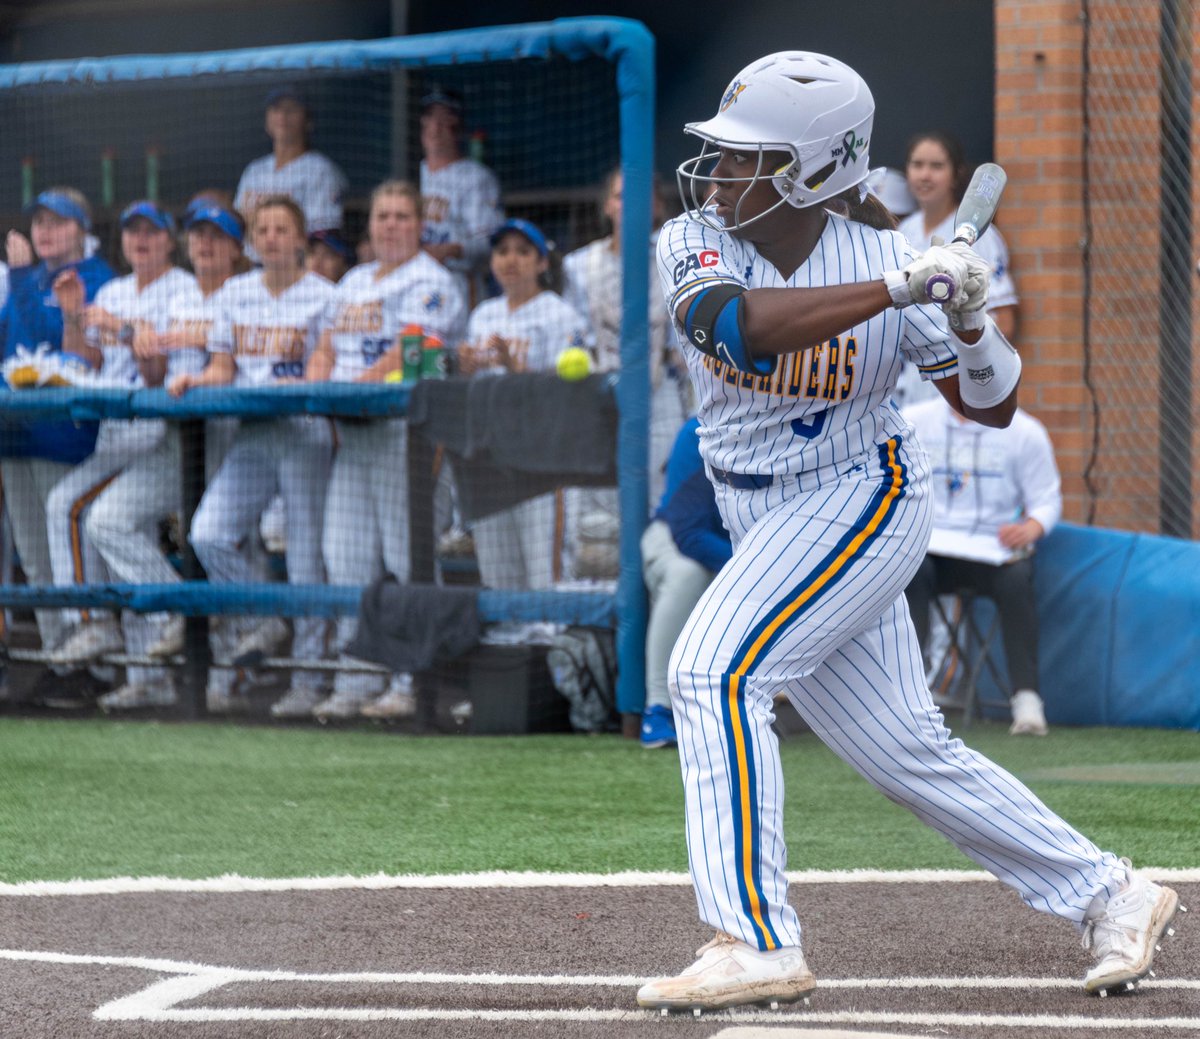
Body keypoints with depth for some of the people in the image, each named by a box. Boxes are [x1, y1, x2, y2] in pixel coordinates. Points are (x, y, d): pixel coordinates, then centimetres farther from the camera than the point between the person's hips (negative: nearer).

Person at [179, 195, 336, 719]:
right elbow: (222, 368, 15)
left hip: (305, 432, -4)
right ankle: (259, 623, 8)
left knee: (305, 553, -5)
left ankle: (308, 679, -1)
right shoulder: (234, 293, 15)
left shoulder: (323, 296, 1)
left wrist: (296, 387, -22)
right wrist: (196, 380, -5)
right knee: (208, 534, -13)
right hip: (250, 435, 4)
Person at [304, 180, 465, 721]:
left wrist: (349, 391, -20)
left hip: (405, 432, -8)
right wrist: (313, 387, 2)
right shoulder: (354, 284, 22)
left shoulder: (429, 282, -5)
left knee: (408, 557, -8)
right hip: (352, 438, 8)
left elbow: (404, 357, -15)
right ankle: (355, 683, 10)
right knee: (346, 556, 6)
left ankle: (413, 683, -5)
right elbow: (326, 351, 22)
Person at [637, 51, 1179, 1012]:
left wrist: (969, 321, -26)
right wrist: (893, 291, -38)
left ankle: (757, 942, -25)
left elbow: (991, 408, -5)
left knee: (714, 671, -23)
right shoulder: (696, 244, -8)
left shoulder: (887, 260, -15)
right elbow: (734, 325, -32)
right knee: (905, 751, 9)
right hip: (768, 526, 6)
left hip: (861, 500, -5)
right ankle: (1110, 896, 22)